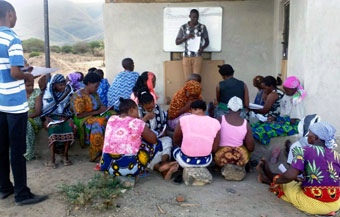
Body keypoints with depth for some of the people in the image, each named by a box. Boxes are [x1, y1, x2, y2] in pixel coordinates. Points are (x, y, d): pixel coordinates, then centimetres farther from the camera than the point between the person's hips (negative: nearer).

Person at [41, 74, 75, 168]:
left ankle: (65, 156, -23)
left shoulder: (68, 91, 4)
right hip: (51, 117, -1)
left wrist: (66, 117, -8)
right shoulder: (48, 93, 1)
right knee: (53, 128, -33)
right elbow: (44, 110, 2)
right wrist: (47, 118, -16)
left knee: (69, 126, -31)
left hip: (64, 117, 1)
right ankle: (52, 159, -34)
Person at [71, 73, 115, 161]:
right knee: (99, 123, -36)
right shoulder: (78, 96, -13)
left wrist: (103, 108, -4)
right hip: (83, 120, -7)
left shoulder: (94, 93, 11)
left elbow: (99, 105, 20)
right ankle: (97, 154, -31)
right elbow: (79, 115, -19)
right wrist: (97, 112, -18)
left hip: (96, 116, 8)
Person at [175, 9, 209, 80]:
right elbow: (177, 42, 6)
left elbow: (207, 41, 9)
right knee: (187, 79, 0)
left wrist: (203, 48, -13)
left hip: (198, 57, -1)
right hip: (186, 57, 1)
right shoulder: (183, 27, 4)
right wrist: (186, 37, -12)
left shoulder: (202, 27, 3)